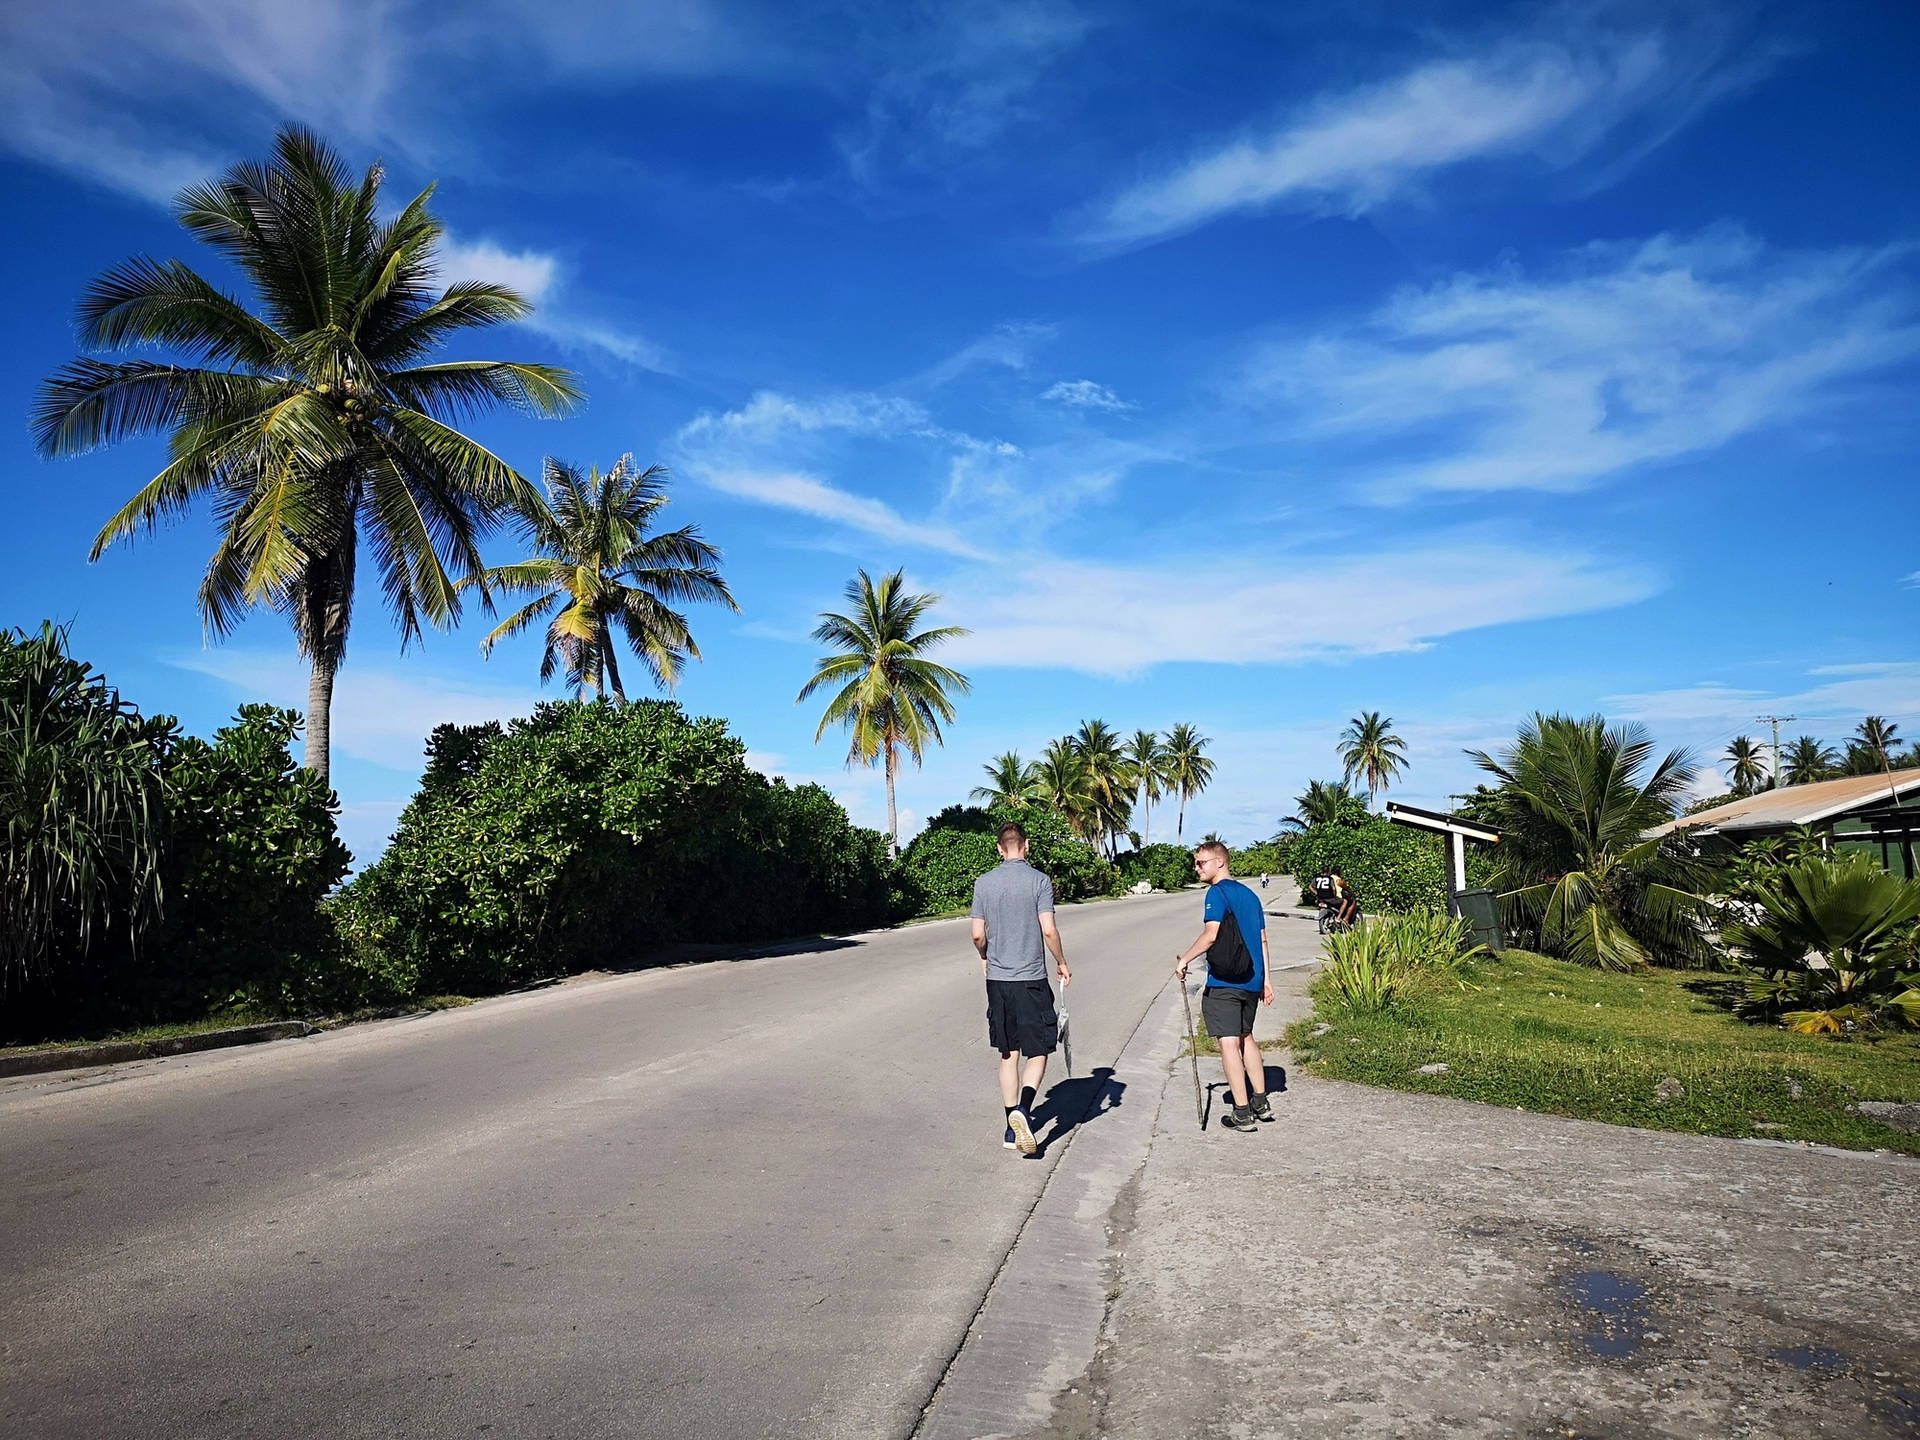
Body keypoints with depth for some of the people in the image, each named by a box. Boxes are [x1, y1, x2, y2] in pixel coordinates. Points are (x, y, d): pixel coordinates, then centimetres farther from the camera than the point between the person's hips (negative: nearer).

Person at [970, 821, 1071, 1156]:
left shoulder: (983, 883, 2)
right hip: (1031, 979, -4)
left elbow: (978, 935, 3)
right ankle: (1023, 1109, -19)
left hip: (997, 979, 4)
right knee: (1037, 1052, 5)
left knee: (1009, 1054, 13)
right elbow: (1048, 930, -12)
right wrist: (1061, 963, 4)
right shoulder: (1039, 881, -8)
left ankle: (1013, 1127, 16)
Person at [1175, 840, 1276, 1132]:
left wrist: (1185, 959, -10)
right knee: (1245, 1037, 21)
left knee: (1228, 1042, -3)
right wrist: (1265, 980, 18)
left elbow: (1211, 935, -21)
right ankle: (1261, 1103, 27)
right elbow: (1262, 939, 15)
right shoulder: (1249, 894, 13)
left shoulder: (1217, 893, -10)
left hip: (1223, 982, -8)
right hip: (1251, 981, 8)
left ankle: (1243, 1114, -1)